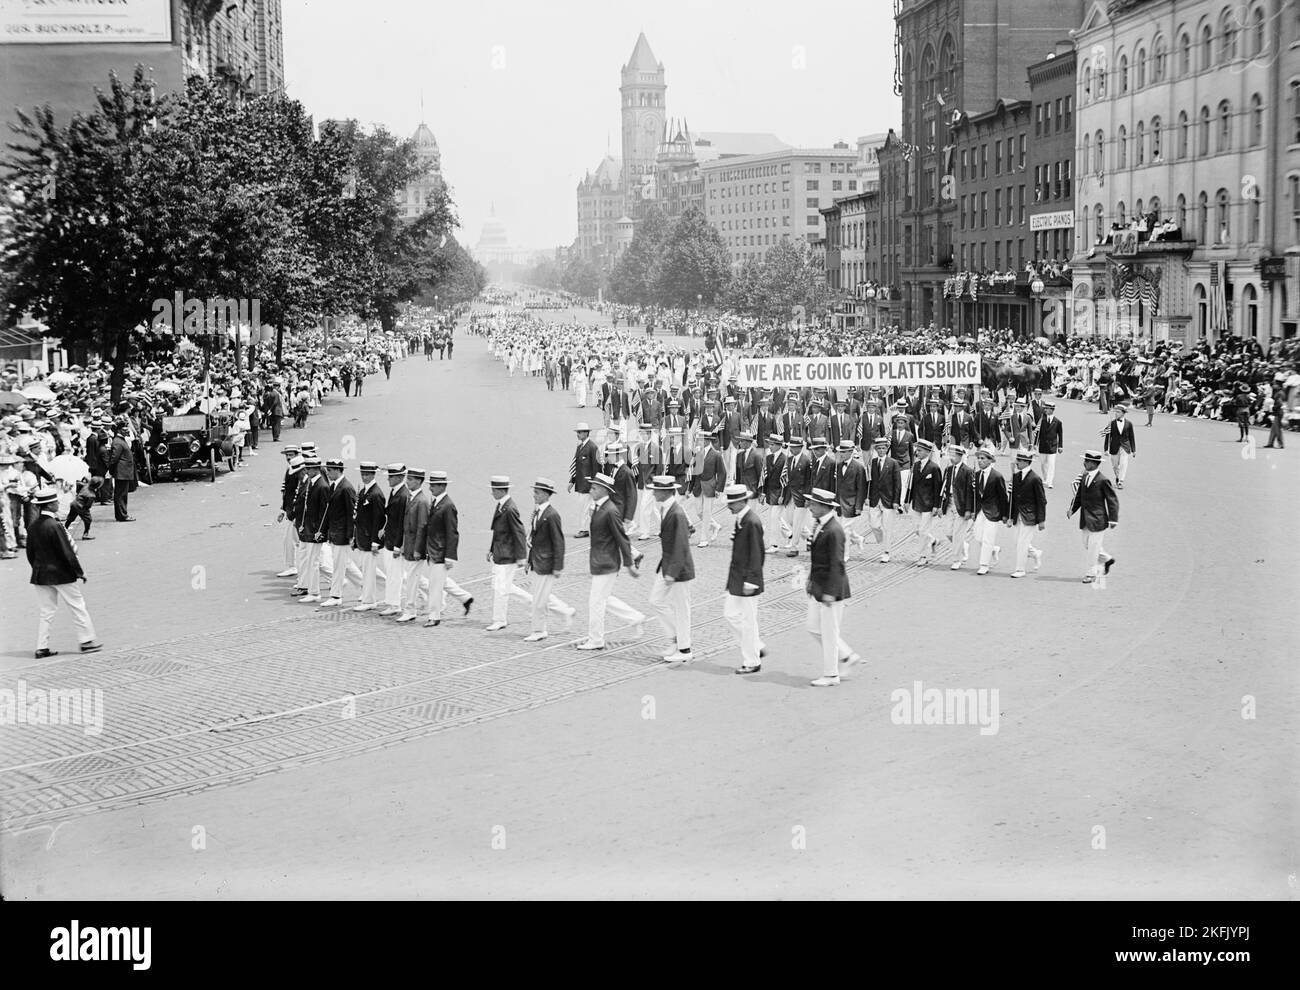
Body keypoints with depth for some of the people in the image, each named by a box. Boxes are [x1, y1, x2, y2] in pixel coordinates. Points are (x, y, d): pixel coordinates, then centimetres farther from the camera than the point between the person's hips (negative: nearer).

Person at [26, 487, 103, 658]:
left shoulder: (33, 526, 1)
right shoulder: (54, 526, -20)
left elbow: (30, 553, 9)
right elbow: (67, 552, -17)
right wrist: (79, 572, -8)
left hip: (40, 574, 7)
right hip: (61, 574, -7)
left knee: (46, 611, 12)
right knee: (77, 606, 7)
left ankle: (42, 647, 10)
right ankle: (87, 641, 14)